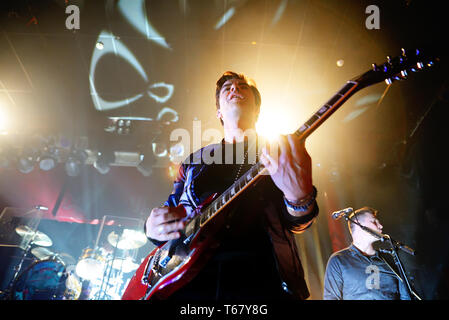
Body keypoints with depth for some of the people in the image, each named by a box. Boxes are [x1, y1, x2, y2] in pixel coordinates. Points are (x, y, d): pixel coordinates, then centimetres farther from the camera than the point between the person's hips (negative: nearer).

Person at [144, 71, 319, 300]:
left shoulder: (277, 153, 11)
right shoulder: (194, 161, 19)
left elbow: (295, 223, 0)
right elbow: (171, 210, 21)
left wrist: (300, 197, -23)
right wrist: (153, 227, -2)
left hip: (257, 277, -2)